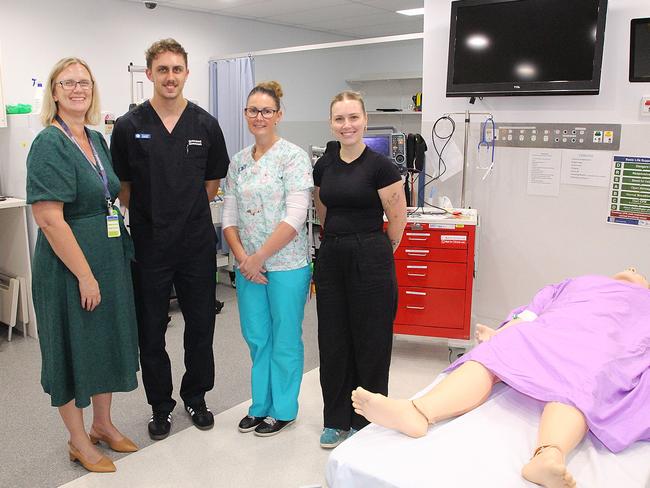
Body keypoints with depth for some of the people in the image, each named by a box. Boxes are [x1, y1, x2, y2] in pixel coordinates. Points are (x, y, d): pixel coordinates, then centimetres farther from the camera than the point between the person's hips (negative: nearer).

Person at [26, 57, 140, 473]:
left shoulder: (97, 139, 9)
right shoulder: (49, 144, -15)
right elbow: (49, 219, -21)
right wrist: (85, 275, -21)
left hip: (110, 259, 8)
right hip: (69, 265, -8)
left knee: (108, 341, 17)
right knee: (73, 348, 7)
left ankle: (103, 425, 36)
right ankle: (79, 441, 26)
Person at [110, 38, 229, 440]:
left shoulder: (206, 125, 2)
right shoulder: (129, 126, -2)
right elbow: (123, 188, 5)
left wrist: (185, 211, 9)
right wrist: (150, 217, 7)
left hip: (197, 243, 1)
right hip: (149, 245, -1)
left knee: (201, 325, 10)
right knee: (151, 331, 8)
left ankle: (196, 397, 30)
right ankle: (161, 405, 26)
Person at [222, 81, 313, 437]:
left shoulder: (293, 157, -9)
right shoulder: (238, 161, 9)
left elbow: (295, 217, -17)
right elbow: (229, 217, 8)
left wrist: (259, 257, -15)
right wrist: (242, 257, -7)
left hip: (286, 264, -5)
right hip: (248, 266, 6)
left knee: (285, 339, 8)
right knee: (256, 337, 15)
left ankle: (283, 410, 26)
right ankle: (261, 404, 34)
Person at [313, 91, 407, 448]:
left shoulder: (379, 166, -9)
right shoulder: (323, 166, 6)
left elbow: (398, 217, -5)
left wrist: (376, 250, 7)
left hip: (369, 258, -5)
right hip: (331, 257, 5)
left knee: (369, 340, 5)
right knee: (332, 340, 10)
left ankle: (367, 420, 23)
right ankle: (336, 418, 26)